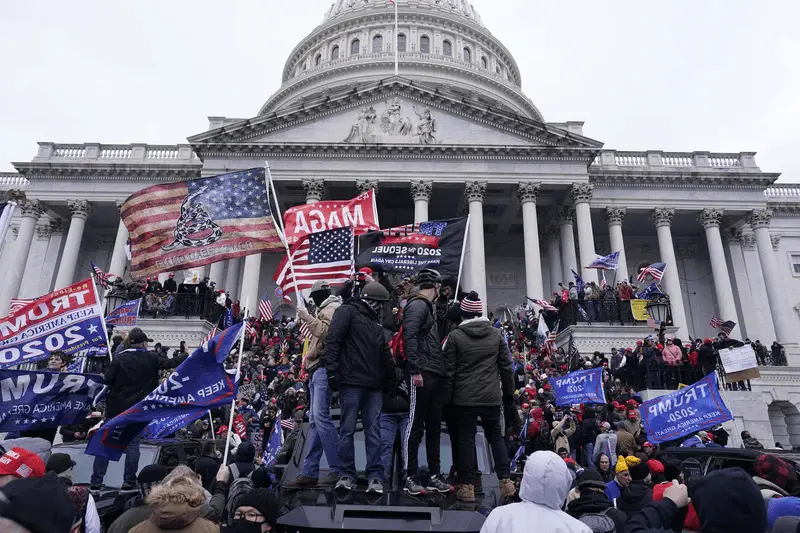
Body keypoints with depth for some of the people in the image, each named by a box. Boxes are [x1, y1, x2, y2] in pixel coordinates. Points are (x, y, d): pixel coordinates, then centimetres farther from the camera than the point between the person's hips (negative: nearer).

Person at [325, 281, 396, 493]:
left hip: (374, 385, 6)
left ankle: (375, 476, 5)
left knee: (373, 430, 3)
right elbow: (332, 341, -9)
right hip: (351, 382, -6)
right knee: (347, 429, -1)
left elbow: (385, 352, 26)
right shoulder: (347, 311, 1)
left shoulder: (375, 321, 23)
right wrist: (332, 371, -15)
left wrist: (391, 375, 16)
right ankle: (346, 475, 8)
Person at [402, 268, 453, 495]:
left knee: (434, 426, 13)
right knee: (416, 426, -4)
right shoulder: (417, 306, -7)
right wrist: (415, 370, -25)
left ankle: (435, 476, 21)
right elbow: (410, 337, -20)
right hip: (423, 375, -10)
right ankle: (410, 477, 3)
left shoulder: (428, 308, 23)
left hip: (436, 376, 10)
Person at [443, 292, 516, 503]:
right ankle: (506, 481, 13)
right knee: (496, 436, 17)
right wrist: (509, 394, 17)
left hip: (464, 397, -3)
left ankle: (467, 486, 7)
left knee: (466, 439, 5)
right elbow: (506, 367, 7)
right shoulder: (496, 335, 4)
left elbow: (449, 370, -5)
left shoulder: (455, 336, -5)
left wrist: (447, 397, 3)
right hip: (491, 396, 3)